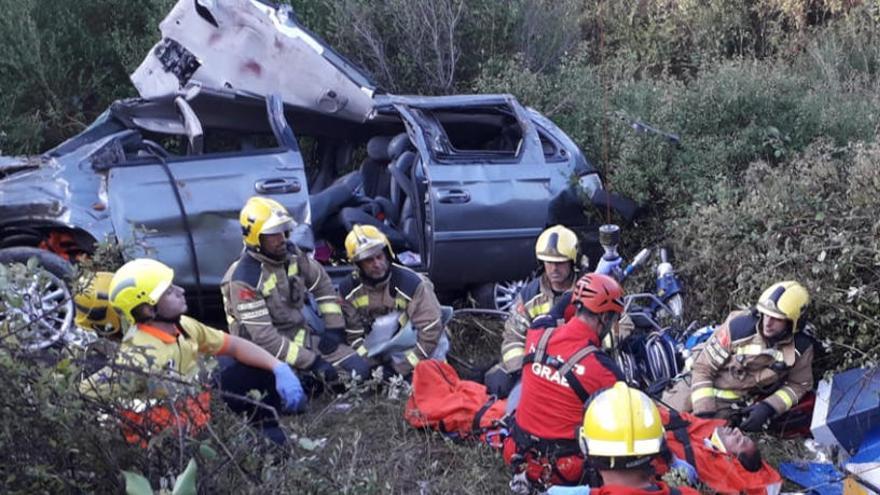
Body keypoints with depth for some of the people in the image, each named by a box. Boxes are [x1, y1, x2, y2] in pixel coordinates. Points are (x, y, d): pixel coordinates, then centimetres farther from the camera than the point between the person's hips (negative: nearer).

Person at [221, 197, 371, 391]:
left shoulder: (291, 254, -1)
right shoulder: (244, 278, -22)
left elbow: (322, 285, 14)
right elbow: (261, 335, -25)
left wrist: (334, 327, 4)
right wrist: (311, 362, -25)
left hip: (308, 334, 7)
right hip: (275, 350, -7)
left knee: (359, 369, -2)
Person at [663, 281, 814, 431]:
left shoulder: (801, 347, -18)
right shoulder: (738, 326, -25)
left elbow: (798, 385, 0)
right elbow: (703, 368, -16)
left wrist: (768, 408, -17)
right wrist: (703, 412, -21)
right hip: (704, 388, -1)